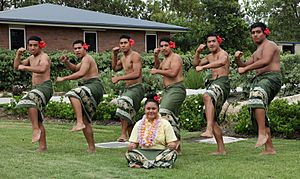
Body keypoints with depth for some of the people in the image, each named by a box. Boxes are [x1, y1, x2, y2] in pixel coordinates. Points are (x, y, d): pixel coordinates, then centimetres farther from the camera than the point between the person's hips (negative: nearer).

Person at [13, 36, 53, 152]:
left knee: (30, 99, -39)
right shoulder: (31, 58, 20)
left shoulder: (44, 56, -7)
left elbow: (42, 69, -29)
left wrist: (25, 67, -25)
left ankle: (36, 129, -38)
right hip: (36, 88, 9)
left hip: (45, 87, -9)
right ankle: (42, 146, 13)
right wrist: (18, 55, 4)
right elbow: (16, 67, 19)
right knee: (37, 120, 9)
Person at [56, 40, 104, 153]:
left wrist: (64, 79, -17)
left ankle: (79, 122, -43)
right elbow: (74, 68, 37)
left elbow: (81, 73, -19)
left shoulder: (87, 58, -4)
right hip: (90, 90, 10)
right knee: (86, 120, 10)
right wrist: (66, 62, 17)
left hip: (95, 86, -10)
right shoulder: (84, 60, 27)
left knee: (73, 94, -35)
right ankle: (91, 148, 13)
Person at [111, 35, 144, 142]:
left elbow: (136, 74, -21)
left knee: (124, 102, -34)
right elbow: (115, 68, 33)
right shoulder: (123, 58, 17)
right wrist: (114, 55, 18)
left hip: (136, 88, -10)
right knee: (129, 117, 13)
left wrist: (119, 78, -19)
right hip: (127, 89, 10)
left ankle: (123, 134, -33)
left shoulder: (135, 56, -9)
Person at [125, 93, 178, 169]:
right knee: (129, 153, -28)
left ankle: (141, 164, -32)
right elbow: (133, 143, 9)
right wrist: (131, 146, -15)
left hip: (160, 153, 0)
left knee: (172, 153, -31)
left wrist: (172, 145, -20)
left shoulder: (165, 123, 8)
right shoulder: (139, 124, 12)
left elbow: (173, 144, 4)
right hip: (143, 153, 0)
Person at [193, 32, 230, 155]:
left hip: (222, 82, -10)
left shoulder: (222, 53, -3)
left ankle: (209, 130, -58)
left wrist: (203, 67, -33)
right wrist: (198, 52, 9)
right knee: (212, 118, 10)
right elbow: (195, 64, 27)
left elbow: (222, 62, -27)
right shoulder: (210, 56, 25)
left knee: (207, 96, -42)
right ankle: (221, 149, 15)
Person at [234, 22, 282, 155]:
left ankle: (262, 133, -43)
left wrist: (246, 69, -18)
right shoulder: (256, 52, 30)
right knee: (258, 115, 6)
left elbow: (265, 61, -20)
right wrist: (238, 59, 8)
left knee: (256, 98, -38)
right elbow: (243, 67, 29)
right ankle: (269, 149, 9)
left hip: (271, 78, -10)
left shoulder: (269, 45, 0)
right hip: (259, 80, 10)